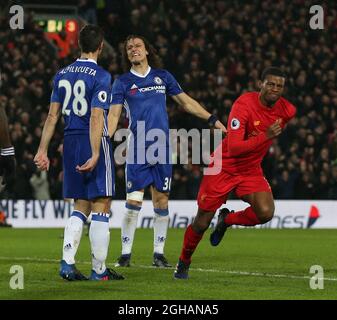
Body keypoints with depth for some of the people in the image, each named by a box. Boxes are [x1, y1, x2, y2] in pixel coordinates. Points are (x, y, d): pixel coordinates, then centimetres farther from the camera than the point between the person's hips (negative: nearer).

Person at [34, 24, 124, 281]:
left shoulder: (62, 75, 9)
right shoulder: (100, 76, -10)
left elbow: (53, 116, 8)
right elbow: (96, 117, -17)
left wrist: (42, 150, 9)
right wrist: (95, 155, -21)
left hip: (70, 144, 6)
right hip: (93, 144, -6)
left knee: (80, 207, 14)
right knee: (101, 207, 0)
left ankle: (67, 262, 1)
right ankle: (99, 270, 1)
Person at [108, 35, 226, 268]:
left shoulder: (163, 76, 11)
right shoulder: (123, 82, 4)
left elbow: (186, 101, 17)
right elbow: (113, 116, -1)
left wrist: (212, 120, 13)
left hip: (162, 149, 2)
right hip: (137, 150, -2)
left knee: (161, 201, 2)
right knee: (133, 202, -8)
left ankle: (159, 253, 11)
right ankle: (126, 254, -1)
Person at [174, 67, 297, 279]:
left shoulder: (287, 111, -8)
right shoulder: (244, 104, -26)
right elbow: (233, 148, -33)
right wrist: (265, 136, -39)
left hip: (251, 170, 4)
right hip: (224, 166, -4)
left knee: (265, 212, -22)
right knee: (202, 223, 3)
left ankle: (228, 220, 9)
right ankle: (184, 262, 31)